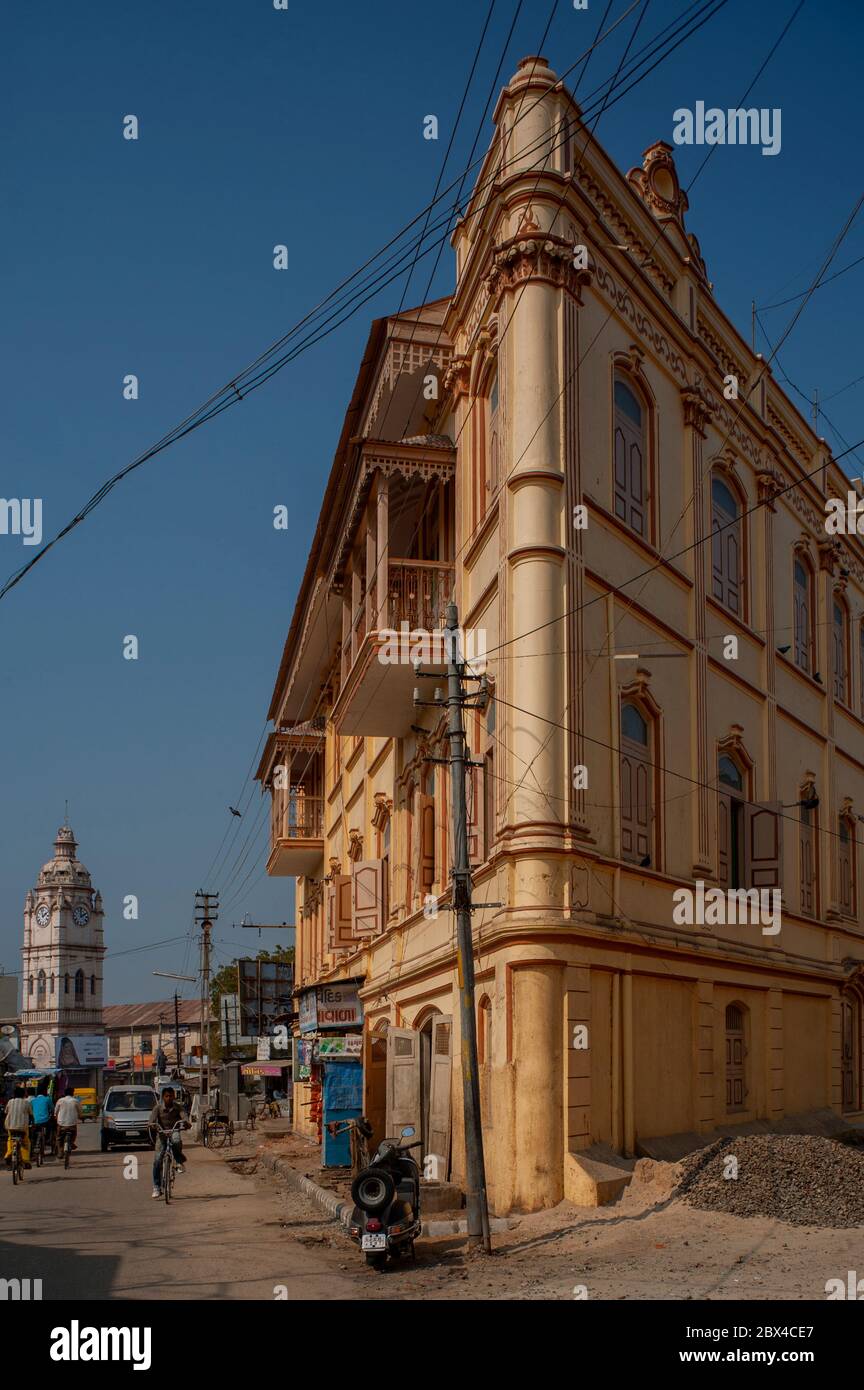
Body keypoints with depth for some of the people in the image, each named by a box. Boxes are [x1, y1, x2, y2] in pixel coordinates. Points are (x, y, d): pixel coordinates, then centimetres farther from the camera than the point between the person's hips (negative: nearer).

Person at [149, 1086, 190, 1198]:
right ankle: (156, 1187, 2)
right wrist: (153, 1125, -39)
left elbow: (184, 1117, -19)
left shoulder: (178, 1107, -2)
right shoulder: (158, 1107, -2)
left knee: (176, 1142, -38)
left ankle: (179, 1161, -11)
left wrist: (186, 1123, -42)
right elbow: (152, 1119, -16)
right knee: (157, 1161, -8)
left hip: (174, 1131, -1)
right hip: (162, 1133, 1)